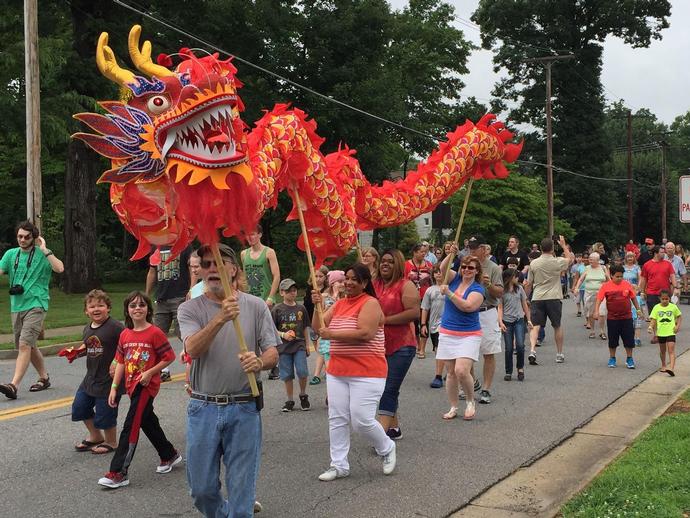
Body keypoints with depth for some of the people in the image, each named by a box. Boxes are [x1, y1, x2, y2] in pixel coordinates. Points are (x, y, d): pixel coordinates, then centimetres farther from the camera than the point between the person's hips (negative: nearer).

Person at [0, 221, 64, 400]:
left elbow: (59, 268, -19)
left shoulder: (42, 254, -3)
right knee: (29, 346, 15)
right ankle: (44, 377, 32)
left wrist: (45, 250, -15)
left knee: (24, 345, -17)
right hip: (16, 306, 6)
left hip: (36, 305, -6)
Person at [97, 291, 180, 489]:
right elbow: (121, 362, 10)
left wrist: (150, 372, -16)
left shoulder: (155, 333, -12)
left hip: (146, 386, -7)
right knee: (148, 422, 19)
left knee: (130, 426, -9)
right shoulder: (125, 335, 7)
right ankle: (169, 455, 38)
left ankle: (118, 473, -6)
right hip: (132, 385, 7)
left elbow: (169, 357, -8)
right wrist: (114, 387, 6)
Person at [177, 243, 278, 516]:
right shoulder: (190, 309, -1)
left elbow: (272, 353, 1)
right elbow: (193, 349, -18)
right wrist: (221, 318, -32)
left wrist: (259, 362, -23)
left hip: (244, 409, 0)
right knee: (201, 489, 11)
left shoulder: (255, 306, 1)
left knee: (242, 489, 5)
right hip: (203, 409, 1)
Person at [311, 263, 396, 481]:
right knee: (337, 419, 6)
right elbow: (319, 327, 10)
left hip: (367, 373, -7)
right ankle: (339, 465, 16)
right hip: (338, 371, 7)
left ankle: (387, 449, 20)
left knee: (362, 420, -7)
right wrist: (317, 306, -6)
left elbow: (365, 333, -22)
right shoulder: (339, 304, 13)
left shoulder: (370, 303, -9)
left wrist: (332, 334, -17)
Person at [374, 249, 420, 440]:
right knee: (385, 388, 14)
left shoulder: (406, 285, -8)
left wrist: (385, 320, -17)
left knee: (390, 388, -11)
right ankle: (394, 427, 28)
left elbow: (414, 312, -18)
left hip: (401, 346, -7)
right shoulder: (374, 285, 9)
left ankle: (382, 430, -14)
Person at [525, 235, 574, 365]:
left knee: (535, 326, -1)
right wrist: (564, 245, 24)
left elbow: (528, 284, 7)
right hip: (554, 298, -1)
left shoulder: (533, 263, 1)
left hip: (537, 298, 1)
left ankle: (532, 350, -22)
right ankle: (559, 354, 21)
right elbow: (571, 259, 18)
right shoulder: (557, 262, -4)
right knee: (557, 326, 14)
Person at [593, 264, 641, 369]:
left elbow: (633, 298, 11)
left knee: (629, 339, 4)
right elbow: (599, 299, -7)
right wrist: (596, 311, -18)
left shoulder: (627, 284, 1)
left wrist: (638, 310, 15)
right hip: (612, 318, -1)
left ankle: (629, 359, 16)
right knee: (612, 340, 9)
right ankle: (612, 359, 23)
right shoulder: (606, 286, -4)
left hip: (627, 317, 1)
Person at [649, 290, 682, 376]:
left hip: (671, 332, -2)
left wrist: (678, 325, -2)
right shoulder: (656, 308, -1)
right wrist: (654, 332, -8)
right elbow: (653, 320, -1)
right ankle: (663, 365, 37)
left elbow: (679, 317, 12)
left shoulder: (673, 307, 0)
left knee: (671, 350, -12)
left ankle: (671, 368, -23)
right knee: (662, 350, 18)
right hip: (661, 333, 2)